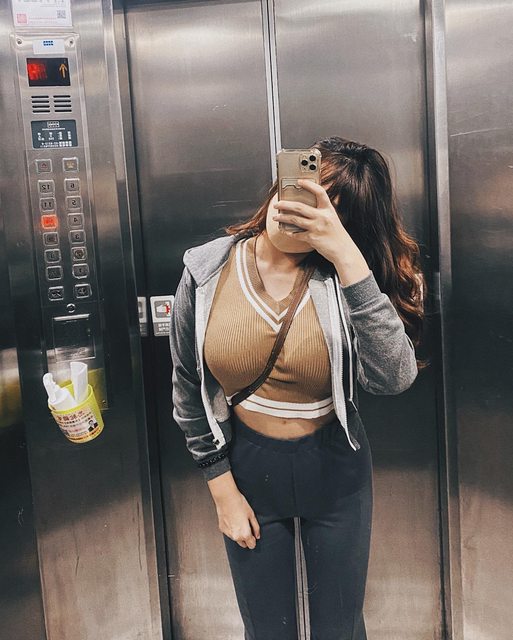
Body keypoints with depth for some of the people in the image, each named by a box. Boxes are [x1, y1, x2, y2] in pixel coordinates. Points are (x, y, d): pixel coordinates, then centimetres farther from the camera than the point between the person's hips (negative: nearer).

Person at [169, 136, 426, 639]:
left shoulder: (341, 275, -16)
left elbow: (391, 377, -33)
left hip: (335, 470, 0)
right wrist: (223, 490, -1)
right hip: (247, 467, 1)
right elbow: (189, 391, -2)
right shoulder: (205, 273, -12)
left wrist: (347, 255, -36)